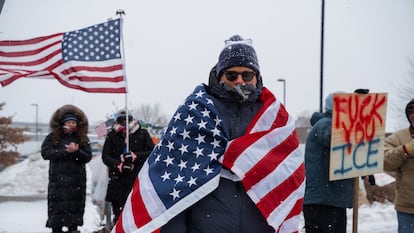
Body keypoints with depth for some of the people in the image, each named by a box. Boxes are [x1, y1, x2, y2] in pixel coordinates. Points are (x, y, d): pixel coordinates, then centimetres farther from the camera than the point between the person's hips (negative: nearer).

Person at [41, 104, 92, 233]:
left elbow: (88, 157, 3)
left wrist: (76, 151, -17)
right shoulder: (53, 137, 5)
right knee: (57, 206, -4)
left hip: (77, 179, 2)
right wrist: (66, 151, -16)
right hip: (58, 178, -2)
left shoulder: (83, 138, 10)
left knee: (75, 204, 1)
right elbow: (45, 153, -9)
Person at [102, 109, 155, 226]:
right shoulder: (112, 136, 11)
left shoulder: (142, 133, 7)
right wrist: (119, 165, -12)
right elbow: (105, 156, 6)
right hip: (118, 178, 2)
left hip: (138, 177, -2)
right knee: (118, 211, 3)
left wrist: (136, 156, -11)